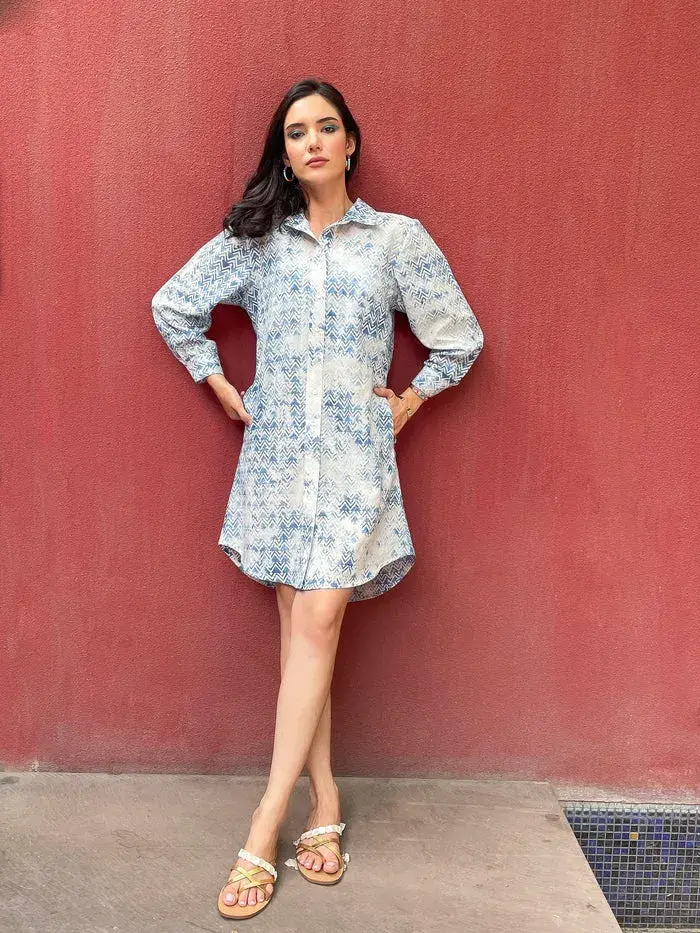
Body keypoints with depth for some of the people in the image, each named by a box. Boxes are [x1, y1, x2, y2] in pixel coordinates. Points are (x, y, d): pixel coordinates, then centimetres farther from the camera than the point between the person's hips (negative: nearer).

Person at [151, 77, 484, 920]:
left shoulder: (399, 239, 5)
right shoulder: (253, 239, 8)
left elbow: (459, 338, 11)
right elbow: (174, 306, 17)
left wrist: (407, 406, 6)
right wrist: (226, 392, 11)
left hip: (354, 454, -2)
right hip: (277, 450, 2)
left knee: (317, 621, -10)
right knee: (300, 624, 4)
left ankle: (267, 823, -2)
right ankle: (323, 800, 17)